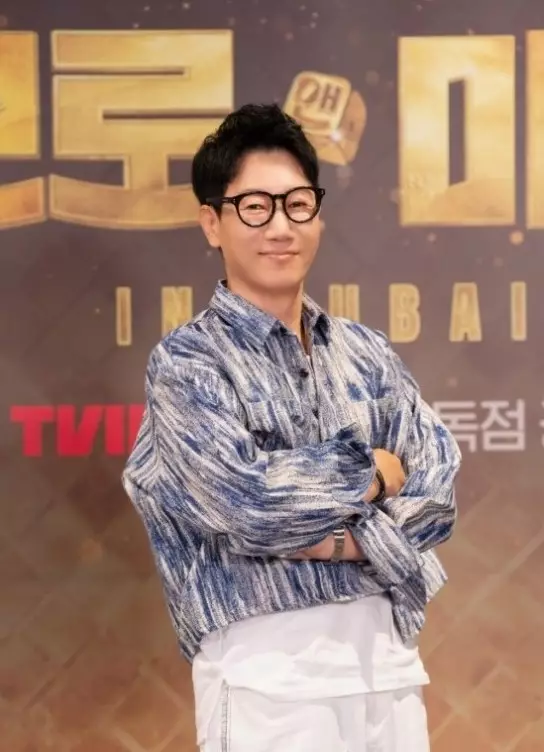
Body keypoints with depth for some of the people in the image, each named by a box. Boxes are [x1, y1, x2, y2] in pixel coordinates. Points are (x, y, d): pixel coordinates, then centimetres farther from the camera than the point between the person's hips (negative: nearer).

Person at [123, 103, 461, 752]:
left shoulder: (366, 353, 10)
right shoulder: (186, 361, -4)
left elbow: (436, 486, 1)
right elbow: (247, 503, -17)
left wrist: (347, 537, -16)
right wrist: (375, 473, -5)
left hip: (388, 654, 5)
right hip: (267, 669, -4)